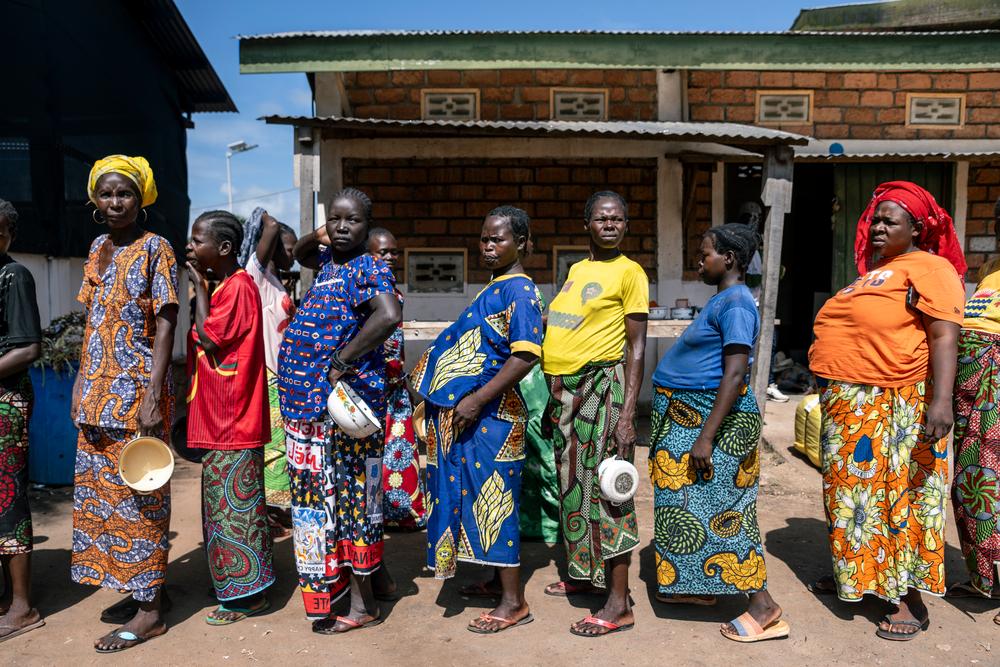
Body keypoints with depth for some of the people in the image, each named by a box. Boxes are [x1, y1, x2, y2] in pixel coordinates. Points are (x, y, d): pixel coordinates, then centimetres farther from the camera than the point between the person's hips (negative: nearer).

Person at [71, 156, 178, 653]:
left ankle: (149, 611, 8)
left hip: (137, 391, -7)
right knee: (103, 491, 12)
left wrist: (153, 396, -19)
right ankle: (140, 588, 26)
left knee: (138, 493, -2)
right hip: (98, 391, 7)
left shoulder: (155, 249, -7)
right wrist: (83, 383, 11)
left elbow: (165, 326, -13)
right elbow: (92, 321, 17)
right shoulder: (99, 249, 13)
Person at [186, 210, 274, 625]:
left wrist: (199, 287, -12)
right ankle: (237, 586, 28)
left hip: (233, 419, -10)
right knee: (225, 501, 17)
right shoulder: (221, 287, 15)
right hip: (219, 419, 10)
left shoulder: (238, 287, -15)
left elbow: (210, 339, -20)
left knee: (233, 502, -3)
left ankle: (247, 595, 8)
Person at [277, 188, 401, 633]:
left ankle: (362, 603, 12)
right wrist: (316, 237, 12)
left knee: (345, 494, -1)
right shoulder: (329, 261, 13)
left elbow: (389, 315, -30)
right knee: (321, 491, 15)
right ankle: (339, 587, 30)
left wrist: (340, 363, -24)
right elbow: (300, 254, 35)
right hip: (311, 399, 9)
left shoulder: (367, 267, -12)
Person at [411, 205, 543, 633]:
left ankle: (513, 602, 9)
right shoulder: (495, 289, 15)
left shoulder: (519, 290, -13)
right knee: (482, 497, 16)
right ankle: (500, 580, 30)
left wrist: (478, 398, -24)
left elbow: (526, 355, -23)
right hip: (470, 410, 9)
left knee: (494, 498, -2)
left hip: (491, 413, -9)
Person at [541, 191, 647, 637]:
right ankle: (584, 574, 34)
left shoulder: (629, 272, -6)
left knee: (603, 487, -4)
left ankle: (619, 604, 5)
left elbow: (636, 346, -10)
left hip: (600, 385, -7)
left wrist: (628, 413, -17)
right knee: (573, 485, 16)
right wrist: (554, 393, 17)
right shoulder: (577, 269, 15)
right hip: (563, 387, 8)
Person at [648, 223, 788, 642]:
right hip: (687, 414, 10)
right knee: (692, 502, 16)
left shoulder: (735, 302, -17)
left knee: (720, 506, -5)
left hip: (713, 415, -10)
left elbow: (734, 373, -24)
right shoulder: (722, 299, 14)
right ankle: (698, 586, 28)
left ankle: (763, 606, 3)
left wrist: (706, 436, -27)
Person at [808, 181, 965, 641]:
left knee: (901, 496, -1)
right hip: (851, 408, 9)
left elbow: (944, 336, -19)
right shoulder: (872, 272, 18)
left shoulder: (928, 268, -9)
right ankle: (852, 574, 31)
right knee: (854, 490, 16)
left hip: (897, 408, -8)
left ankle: (910, 600, 9)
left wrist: (941, 401, -28)